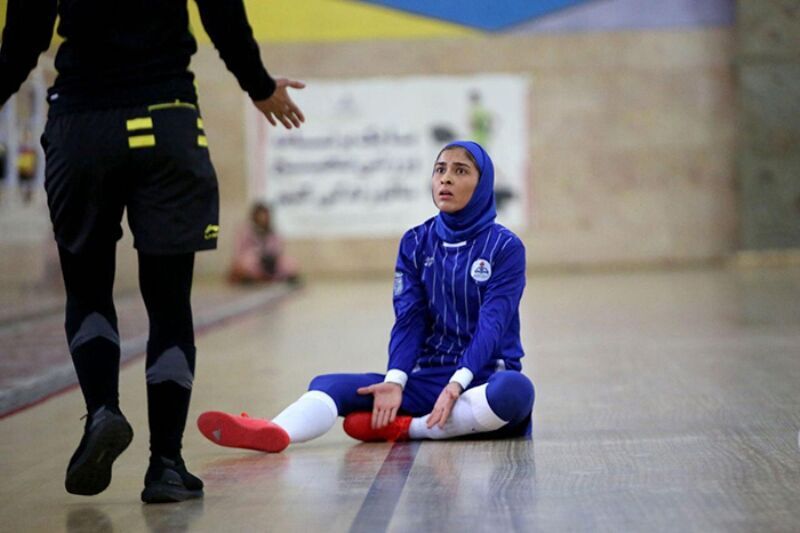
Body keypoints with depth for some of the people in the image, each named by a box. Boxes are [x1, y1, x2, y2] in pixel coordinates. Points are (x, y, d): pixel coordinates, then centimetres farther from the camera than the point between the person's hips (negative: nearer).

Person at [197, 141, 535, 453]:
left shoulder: (505, 247, -3)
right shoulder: (416, 243, 9)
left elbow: (492, 322, -13)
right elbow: (408, 319, -1)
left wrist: (457, 383, -28)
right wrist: (395, 381, -18)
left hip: (485, 378, -3)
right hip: (429, 376, 4)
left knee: (515, 389, -39)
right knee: (330, 385, -19)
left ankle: (405, 427, -30)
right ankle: (275, 433, -50)